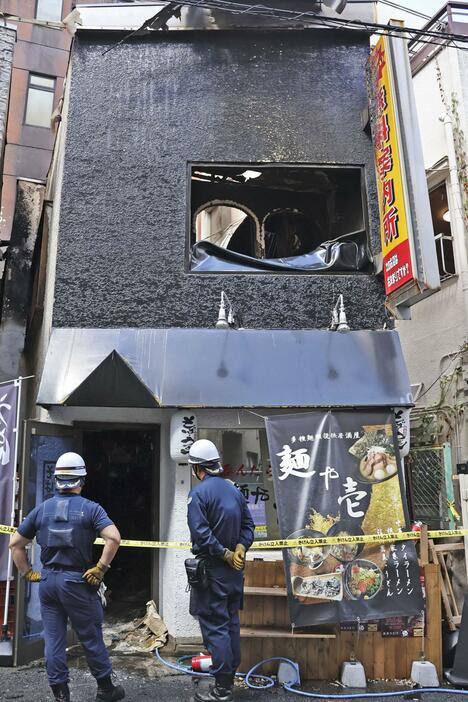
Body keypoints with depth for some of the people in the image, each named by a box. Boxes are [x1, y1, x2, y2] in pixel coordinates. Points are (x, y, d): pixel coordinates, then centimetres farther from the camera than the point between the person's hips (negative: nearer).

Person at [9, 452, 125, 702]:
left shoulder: (41, 509, 4)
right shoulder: (90, 508, -9)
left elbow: (15, 543, 7)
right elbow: (113, 537, -22)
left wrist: (28, 573, 12)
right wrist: (99, 569, -13)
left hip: (47, 581, 4)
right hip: (77, 582, -3)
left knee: (53, 639, 11)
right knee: (91, 637, 9)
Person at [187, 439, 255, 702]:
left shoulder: (198, 493, -16)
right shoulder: (234, 489, 5)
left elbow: (201, 533, -23)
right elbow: (248, 525, 6)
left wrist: (226, 554, -16)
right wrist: (239, 549, -4)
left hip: (212, 570, -7)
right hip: (235, 571, 7)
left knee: (215, 627, 1)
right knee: (231, 622, 17)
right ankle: (230, 677, 28)